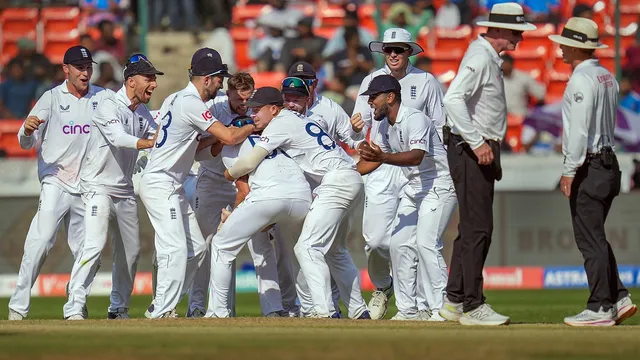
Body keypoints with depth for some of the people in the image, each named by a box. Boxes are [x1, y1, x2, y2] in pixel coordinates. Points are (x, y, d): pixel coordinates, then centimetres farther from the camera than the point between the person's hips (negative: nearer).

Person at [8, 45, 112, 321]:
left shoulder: (103, 98, 6)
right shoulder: (52, 98, -2)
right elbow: (27, 143, -8)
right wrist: (28, 129, -31)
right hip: (55, 183, -4)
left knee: (85, 250, 8)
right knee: (40, 241, -16)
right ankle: (18, 306, -14)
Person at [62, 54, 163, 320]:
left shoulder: (143, 114, 10)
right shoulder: (109, 107, -14)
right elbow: (118, 138, -30)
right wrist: (149, 143, -40)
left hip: (125, 190, 8)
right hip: (98, 187, -8)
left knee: (131, 251, 11)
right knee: (95, 245, -21)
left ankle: (119, 308, 24)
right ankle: (74, 308, -22)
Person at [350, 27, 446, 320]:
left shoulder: (426, 82, 5)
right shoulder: (371, 81, 10)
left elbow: (440, 127, 7)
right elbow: (360, 126, 9)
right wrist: (356, 126, -15)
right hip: (381, 168, 2)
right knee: (376, 238, -6)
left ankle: (420, 304, 1)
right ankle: (382, 286, 22)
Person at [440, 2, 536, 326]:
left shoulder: (489, 57, 17)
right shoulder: (480, 57, -15)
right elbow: (453, 99, -27)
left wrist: (493, 152, 19)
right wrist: (477, 143, -27)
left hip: (482, 151, 11)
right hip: (470, 151, -11)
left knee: (475, 227, 13)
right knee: (477, 228, -11)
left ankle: (454, 302, 18)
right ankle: (472, 307, -10)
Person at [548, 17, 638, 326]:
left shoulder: (581, 79, -15)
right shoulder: (607, 77, 14)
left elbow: (579, 129, -20)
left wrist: (570, 171, -17)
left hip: (588, 167, -10)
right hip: (609, 161, 10)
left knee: (590, 240, -5)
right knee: (594, 237, 16)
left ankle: (600, 309, -4)